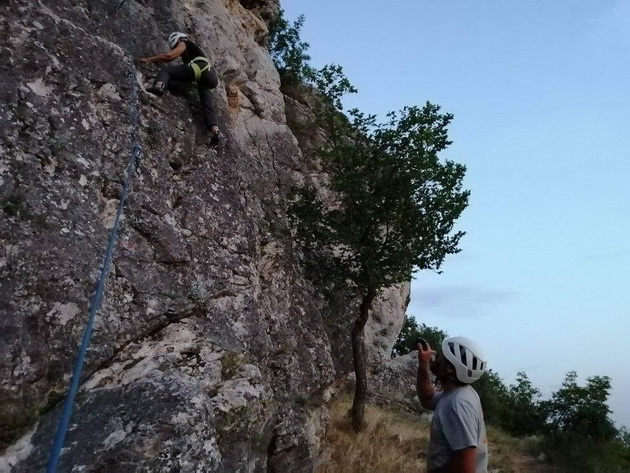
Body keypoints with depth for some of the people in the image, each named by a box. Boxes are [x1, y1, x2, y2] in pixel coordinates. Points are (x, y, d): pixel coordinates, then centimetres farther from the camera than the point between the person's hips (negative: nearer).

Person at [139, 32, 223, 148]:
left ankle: (159, 86, -28)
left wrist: (149, 59, 15)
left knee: (166, 71, 2)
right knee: (208, 105, -5)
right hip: (208, 74, 8)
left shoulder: (184, 44, 19)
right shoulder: (192, 49, 42)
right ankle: (215, 131, -23)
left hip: (199, 67, -7)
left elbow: (169, 55, 7)